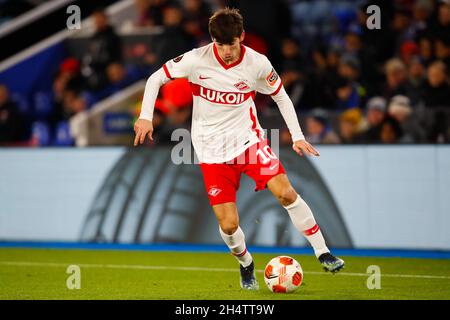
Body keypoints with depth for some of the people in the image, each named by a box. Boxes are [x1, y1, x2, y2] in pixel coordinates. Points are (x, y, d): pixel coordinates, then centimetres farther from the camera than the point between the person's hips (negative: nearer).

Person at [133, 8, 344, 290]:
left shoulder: (257, 63, -9)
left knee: (286, 193, -18)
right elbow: (156, 79, -2)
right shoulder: (196, 60, -13)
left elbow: (281, 97, 6)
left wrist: (297, 136, -1)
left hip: (248, 138, 1)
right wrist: (145, 117, -13)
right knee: (228, 225, -7)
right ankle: (246, 265, 24)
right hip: (212, 149, -1)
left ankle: (323, 253, -5)